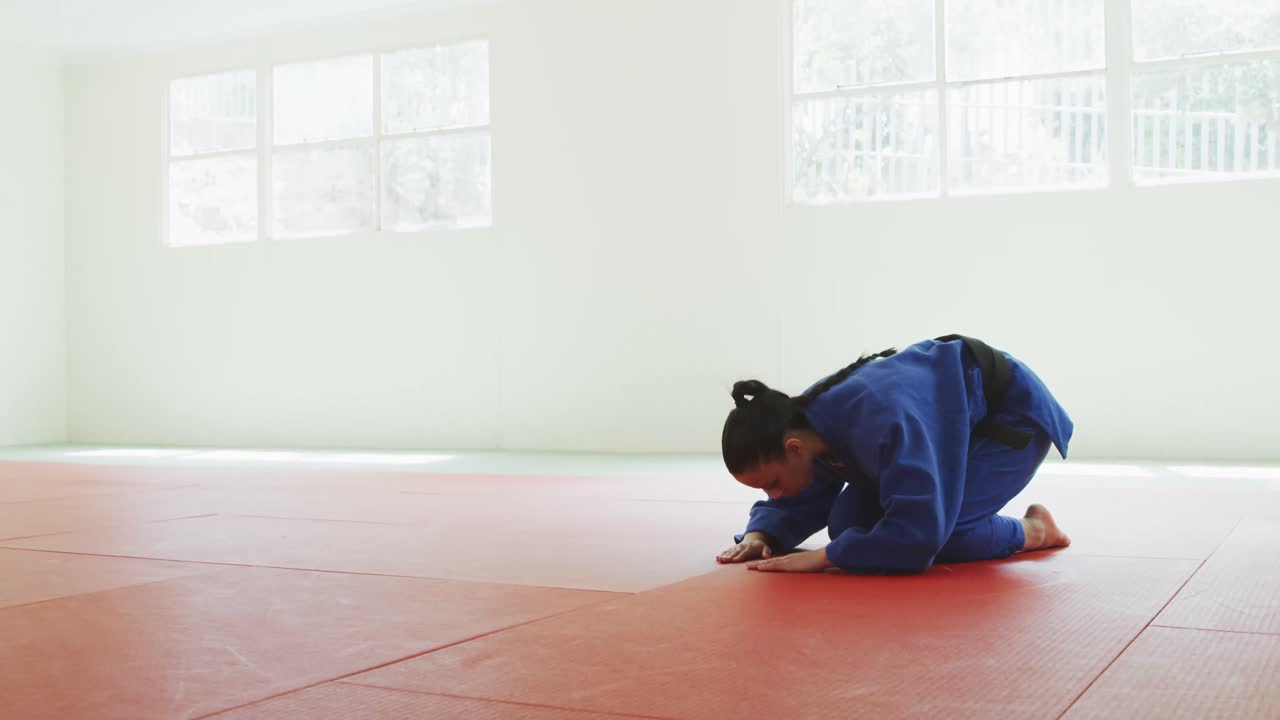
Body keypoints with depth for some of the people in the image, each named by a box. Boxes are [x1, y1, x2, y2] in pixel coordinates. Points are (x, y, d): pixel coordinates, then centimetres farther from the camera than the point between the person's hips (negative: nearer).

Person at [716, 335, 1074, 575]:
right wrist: (760, 534, -20)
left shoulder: (882, 421, -43)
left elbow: (918, 529, -46)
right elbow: (800, 501, 0)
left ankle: (1033, 530, 1)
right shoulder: (810, 418, -16)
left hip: (1014, 412, -8)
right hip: (953, 426, 8)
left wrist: (822, 557, -42)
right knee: (848, 525, -7)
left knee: (933, 533, -28)